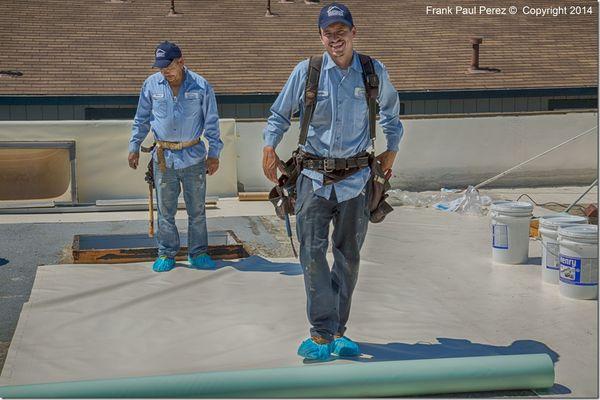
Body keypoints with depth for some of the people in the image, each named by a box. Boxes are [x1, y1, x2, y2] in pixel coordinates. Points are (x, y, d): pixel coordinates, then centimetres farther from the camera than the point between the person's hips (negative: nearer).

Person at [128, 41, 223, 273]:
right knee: (165, 210, 6)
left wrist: (214, 154, 2)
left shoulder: (200, 86, -4)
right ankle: (166, 254, 18)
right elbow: (141, 119, 13)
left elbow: (211, 123, 3)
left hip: (194, 156, -1)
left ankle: (198, 253, 18)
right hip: (163, 157, 1)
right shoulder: (151, 85, 1)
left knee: (197, 209, 6)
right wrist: (134, 147, 12)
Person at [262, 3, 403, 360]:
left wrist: (392, 149, 20)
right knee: (313, 253, -10)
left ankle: (337, 331, 20)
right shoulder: (306, 72, -1)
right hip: (314, 177, -1)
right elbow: (280, 114, 12)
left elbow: (390, 109, 23)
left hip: (356, 178, 2)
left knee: (348, 256, 8)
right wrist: (270, 147, 1)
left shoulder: (375, 73, 3)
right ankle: (323, 332, -5)